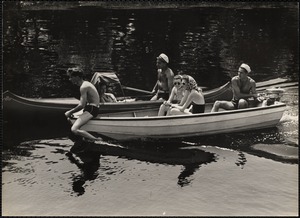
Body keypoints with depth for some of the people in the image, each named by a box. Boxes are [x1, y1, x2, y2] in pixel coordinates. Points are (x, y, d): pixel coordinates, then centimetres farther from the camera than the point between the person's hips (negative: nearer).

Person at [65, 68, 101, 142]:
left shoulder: (83, 87, -16)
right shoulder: (86, 83, 16)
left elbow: (81, 105, -22)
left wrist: (70, 112, -9)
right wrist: (71, 111, 14)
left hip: (91, 109, -11)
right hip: (91, 109, 11)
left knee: (74, 130, -25)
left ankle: (96, 140, -25)